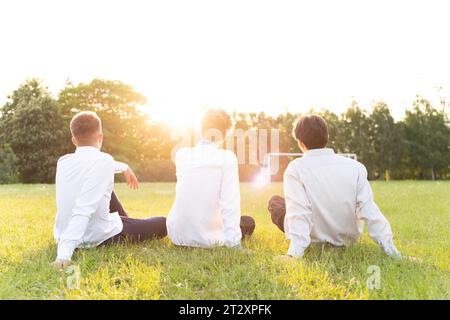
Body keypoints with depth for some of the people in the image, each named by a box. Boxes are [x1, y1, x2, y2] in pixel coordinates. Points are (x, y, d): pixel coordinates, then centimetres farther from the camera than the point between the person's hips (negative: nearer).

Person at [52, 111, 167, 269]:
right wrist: (64, 253, -38)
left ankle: (128, 222, 50)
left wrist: (124, 167, 40)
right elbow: (83, 209, -32)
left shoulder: (63, 162, 1)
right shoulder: (103, 160, -20)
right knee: (164, 224, 13)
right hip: (99, 238, -6)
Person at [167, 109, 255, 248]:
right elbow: (230, 204, -17)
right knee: (248, 223, 26)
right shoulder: (227, 157, -14)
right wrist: (234, 244, -12)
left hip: (177, 235, 4)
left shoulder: (181, 154, 0)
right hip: (206, 238, -4)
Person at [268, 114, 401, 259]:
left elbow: (298, 213, -29)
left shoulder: (295, 169, -18)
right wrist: (390, 249, -14)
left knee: (274, 201, 18)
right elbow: (369, 211, -16)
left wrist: (294, 254, -34)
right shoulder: (355, 167, -11)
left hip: (315, 242, -4)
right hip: (349, 240, 4)